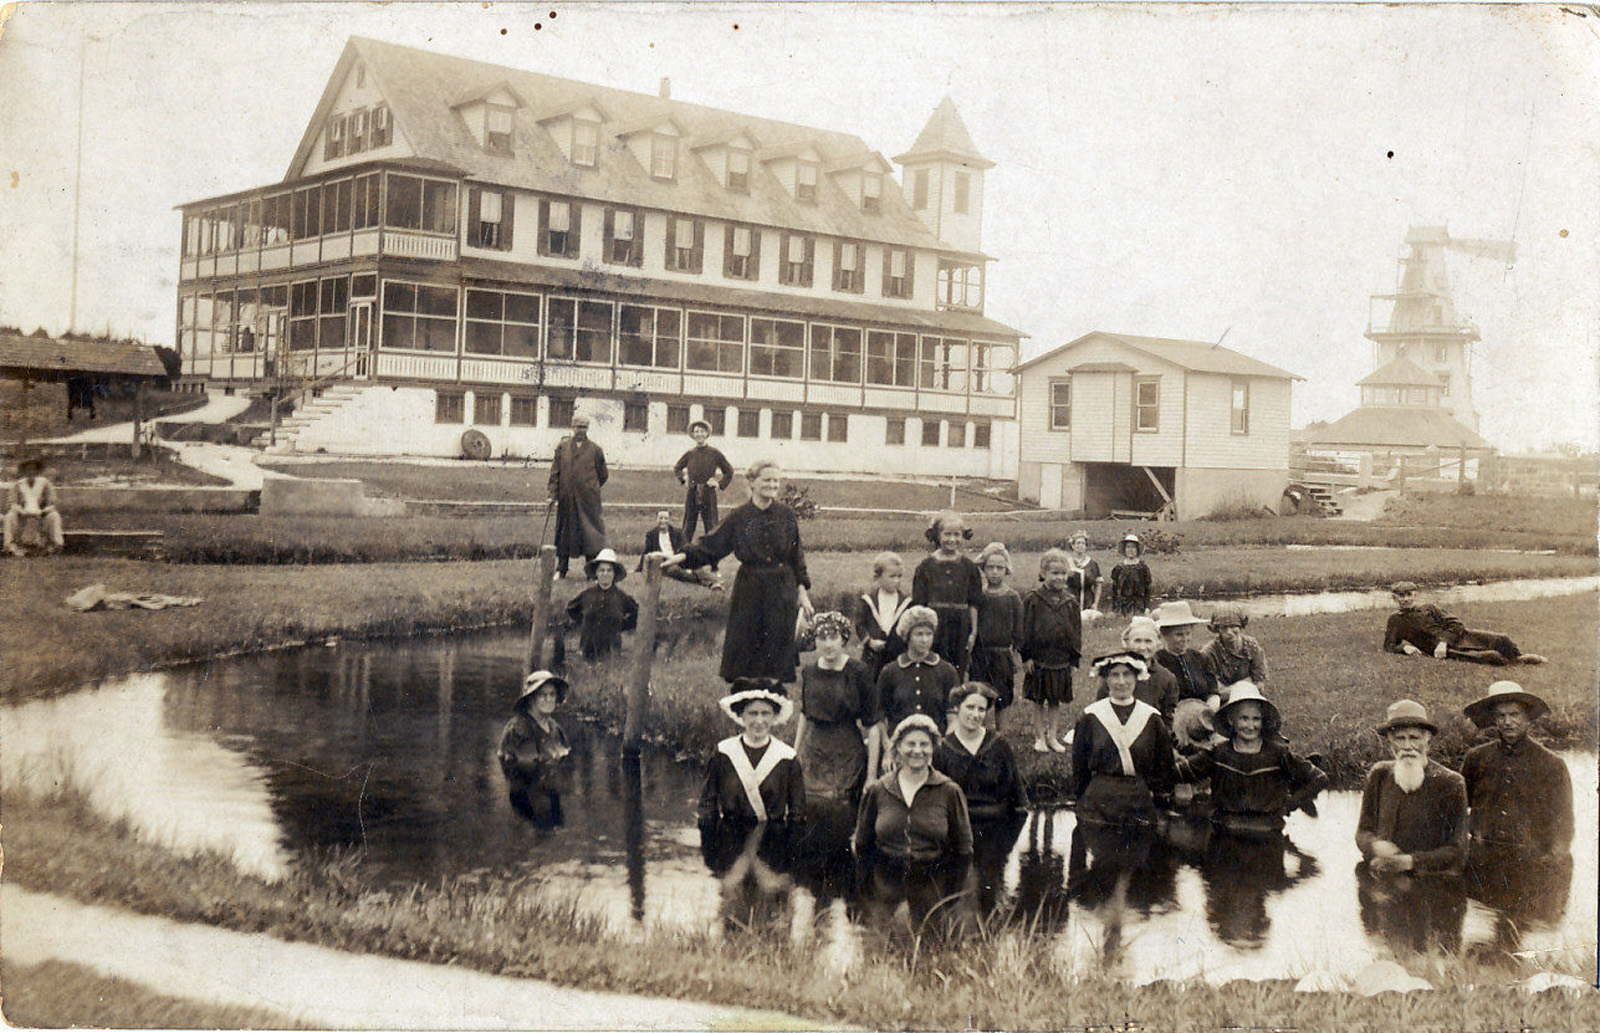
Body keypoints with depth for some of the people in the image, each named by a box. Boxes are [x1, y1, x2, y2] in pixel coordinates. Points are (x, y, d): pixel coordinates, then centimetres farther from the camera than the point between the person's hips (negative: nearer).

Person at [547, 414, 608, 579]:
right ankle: (561, 570, 18)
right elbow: (555, 472, 5)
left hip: (588, 499, -1)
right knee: (564, 533, 8)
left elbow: (603, 475, 11)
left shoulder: (595, 450, 3)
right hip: (566, 499, 2)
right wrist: (553, 494, -1)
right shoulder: (562, 447, 6)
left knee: (590, 532, -4)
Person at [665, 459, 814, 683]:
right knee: (742, 653, 1)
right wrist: (682, 557, -12)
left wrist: (802, 590, 5)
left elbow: (797, 557, 8)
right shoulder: (738, 518, 0)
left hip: (782, 592, 0)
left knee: (779, 652, 3)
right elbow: (711, 546, 1)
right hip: (748, 592, 0)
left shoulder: (787, 517, 3)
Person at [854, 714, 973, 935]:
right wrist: (863, 891, 7)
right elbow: (862, 845, 14)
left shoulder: (949, 792, 4)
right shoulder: (877, 791, 7)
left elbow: (963, 850, 7)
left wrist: (952, 899, 2)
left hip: (932, 896, -1)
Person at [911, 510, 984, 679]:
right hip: (934, 627, -2)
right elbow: (918, 605, 2)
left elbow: (974, 604, 8)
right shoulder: (926, 567, 2)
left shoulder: (969, 567, 7)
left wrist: (973, 632, 2)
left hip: (960, 630, 2)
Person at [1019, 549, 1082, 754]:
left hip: (1061, 659, 2)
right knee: (1040, 701, 7)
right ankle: (1041, 736, 19)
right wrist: (1027, 656, -8)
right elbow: (1025, 629, -5)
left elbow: (1076, 631, 9)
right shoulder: (1033, 600, -6)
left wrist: (1074, 657, 4)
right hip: (1039, 658, -2)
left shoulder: (1070, 603, 3)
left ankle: (1053, 736, 20)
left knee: (1056, 700, 9)